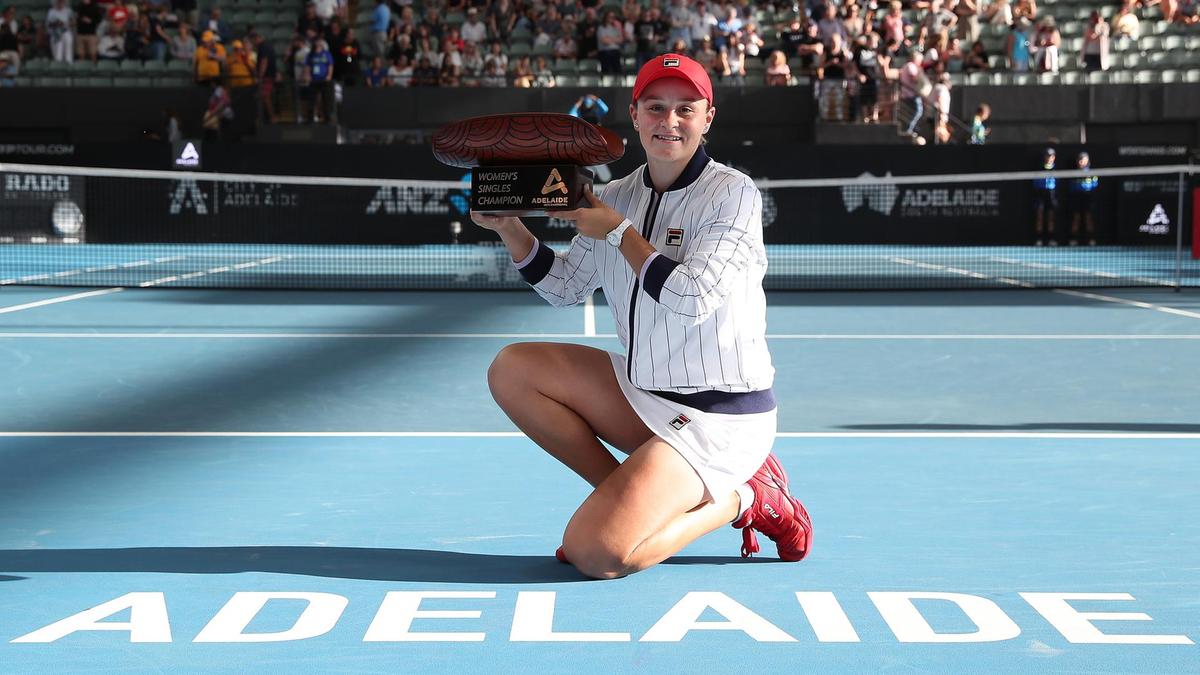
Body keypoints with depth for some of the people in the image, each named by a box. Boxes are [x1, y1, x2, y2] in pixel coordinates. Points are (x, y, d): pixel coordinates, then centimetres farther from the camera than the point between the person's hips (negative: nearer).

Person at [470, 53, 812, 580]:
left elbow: (693, 299, -25)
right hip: (645, 395, 8)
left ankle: (734, 499, 2)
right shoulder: (617, 198, 7)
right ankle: (627, 499, 3)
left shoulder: (732, 193, -13)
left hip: (717, 420, -8)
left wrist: (618, 231, -14)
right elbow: (565, 287, 18)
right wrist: (508, 227, 2)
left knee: (594, 552, -22)